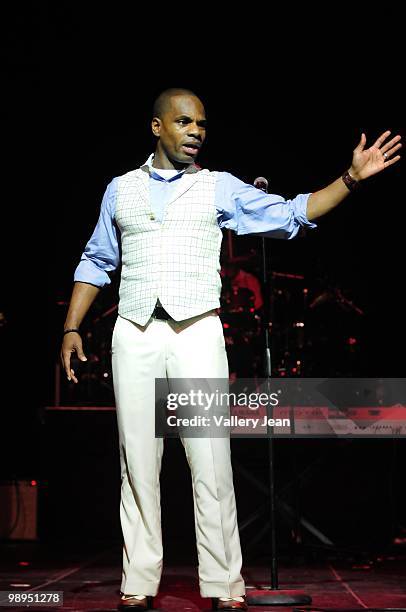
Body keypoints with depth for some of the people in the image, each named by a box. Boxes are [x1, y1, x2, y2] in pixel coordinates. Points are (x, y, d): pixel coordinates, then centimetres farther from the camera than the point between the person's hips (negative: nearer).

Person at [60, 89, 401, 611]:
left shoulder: (220, 188, 11)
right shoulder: (121, 189, 15)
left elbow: (290, 214, 6)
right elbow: (96, 263, 19)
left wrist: (351, 177, -3)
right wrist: (72, 328, 11)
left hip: (197, 333, -1)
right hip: (134, 334, 2)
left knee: (211, 464, -6)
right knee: (138, 464, 2)